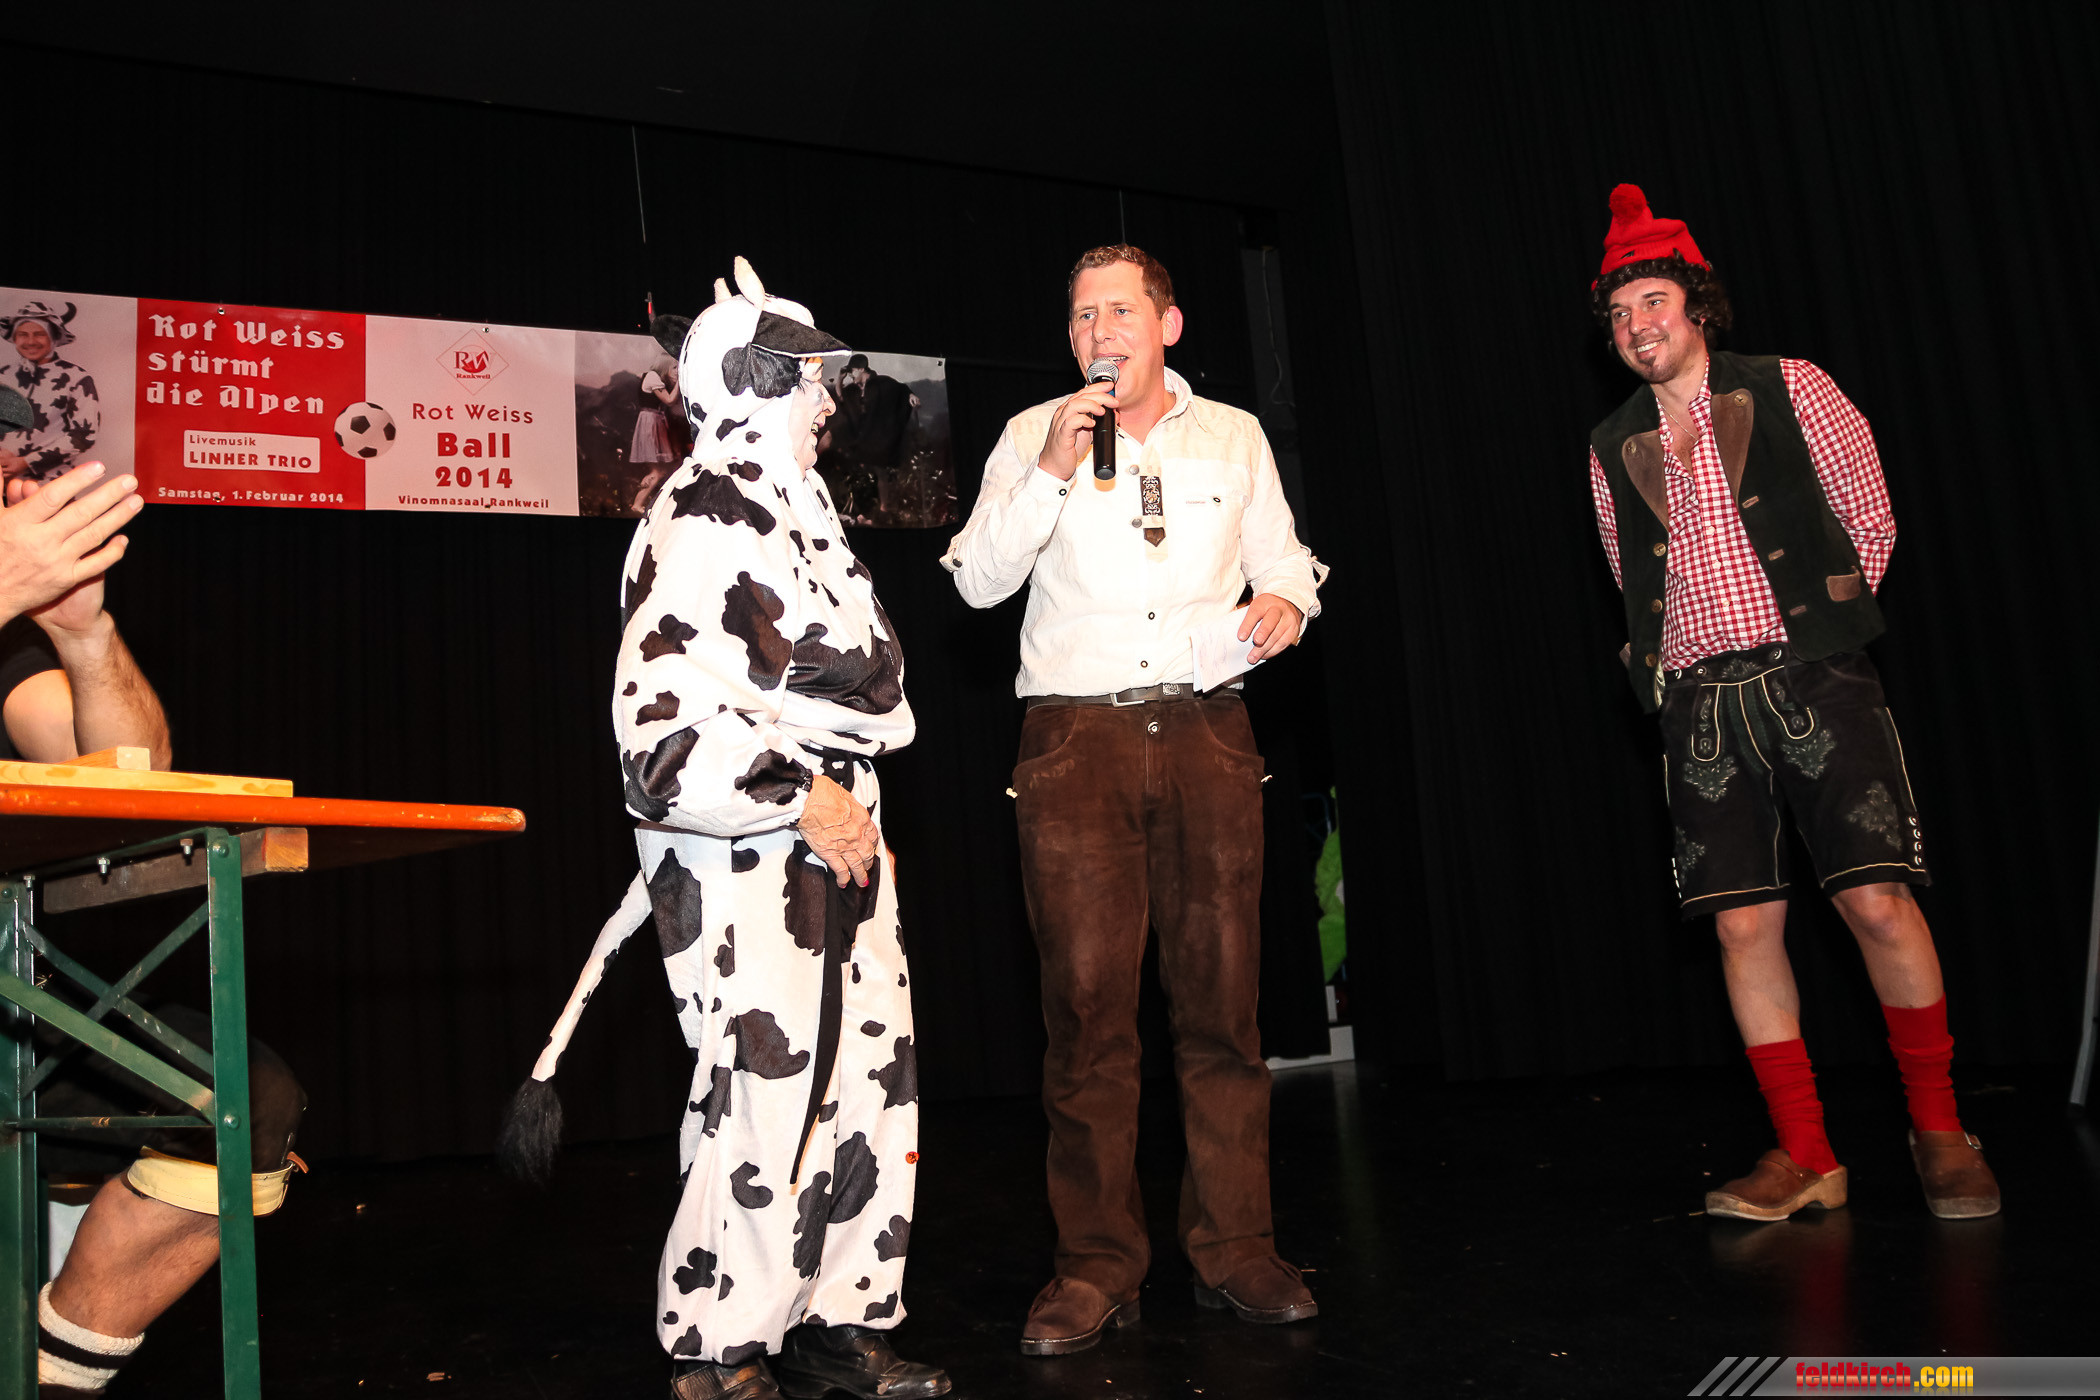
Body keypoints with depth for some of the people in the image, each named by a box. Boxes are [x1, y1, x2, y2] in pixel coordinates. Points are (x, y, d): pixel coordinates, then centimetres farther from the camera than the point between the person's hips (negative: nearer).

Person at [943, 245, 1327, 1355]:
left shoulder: (1234, 436, 15)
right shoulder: (1033, 436, 10)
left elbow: (1283, 559, 18)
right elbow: (980, 580, 1)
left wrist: (1283, 602, -5)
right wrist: (1052, 470, -9)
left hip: (1206, 731, 2)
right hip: (1076, 733, -1)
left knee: (1222, 996, 0)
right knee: (1087, 1004, -4)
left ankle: (1236, 1252, 11)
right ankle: (1097, 1267, 6)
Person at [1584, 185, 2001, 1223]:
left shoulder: (1790, 391, 5)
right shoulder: (1612, 450, 13)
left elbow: (1869, 523, 8)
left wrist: (1817, 627, 11)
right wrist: (1695, 652, 12)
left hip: (1813, 678, -2)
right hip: (1700, 703, 3)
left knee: (1877, 899, -9)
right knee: (1743, 924, -1)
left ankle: (1940, 1132, 11)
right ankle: (1804, 1157, 9)